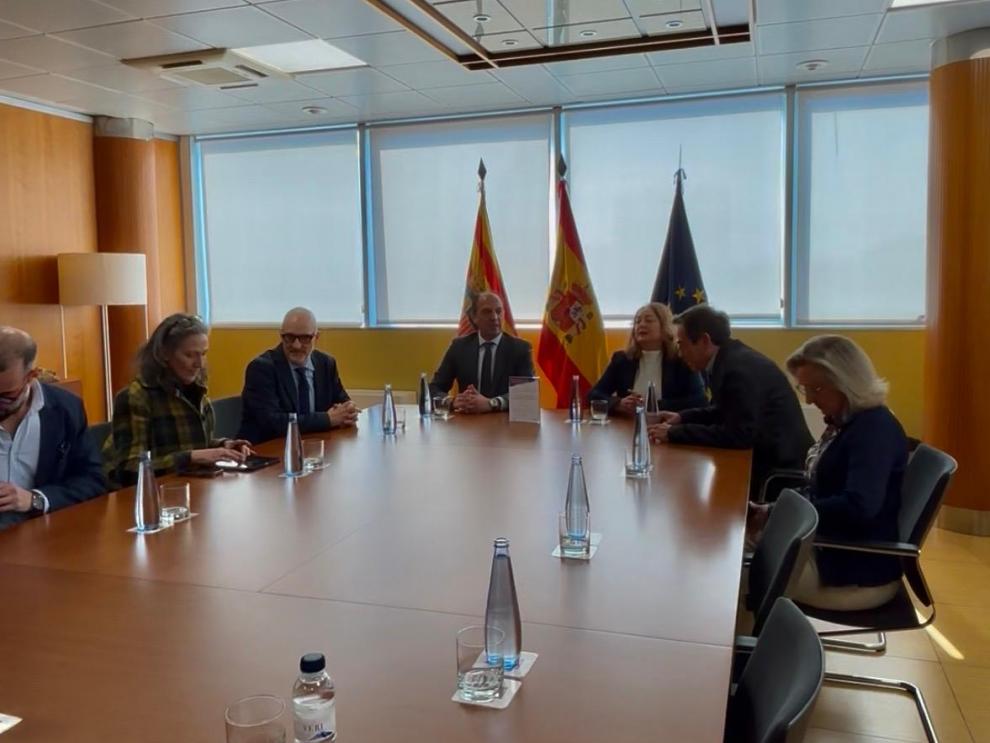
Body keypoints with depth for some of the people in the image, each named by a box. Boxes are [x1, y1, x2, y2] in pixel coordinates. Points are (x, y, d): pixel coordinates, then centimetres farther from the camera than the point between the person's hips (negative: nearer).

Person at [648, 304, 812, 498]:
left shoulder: (740, 367, -23)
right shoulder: (731, 359, 6)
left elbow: (739, 435, -26)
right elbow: (724, 411, 20)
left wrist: (675, 433, -22)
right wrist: (682, 417, 7)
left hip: (778, 469, -8)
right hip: (766, 457, 8)